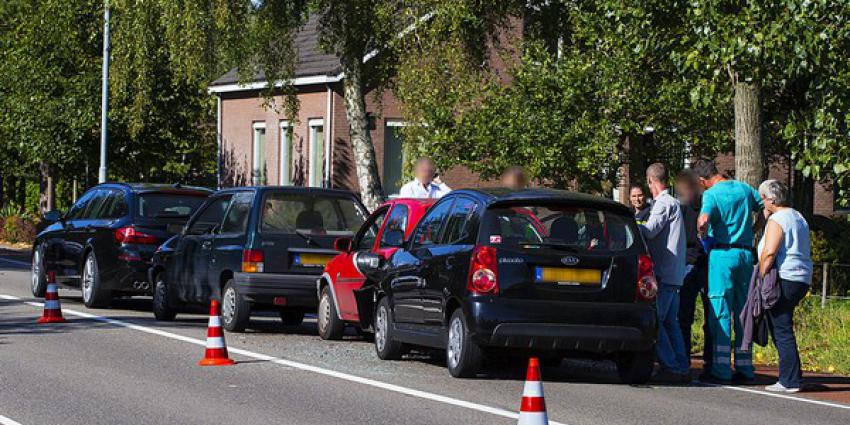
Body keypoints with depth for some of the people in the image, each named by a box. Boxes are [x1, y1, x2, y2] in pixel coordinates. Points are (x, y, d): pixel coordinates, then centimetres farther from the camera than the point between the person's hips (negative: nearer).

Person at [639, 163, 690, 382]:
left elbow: (649, 231, -19)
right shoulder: (673, 203, 21)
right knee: (670, 322, 12)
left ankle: (671, 367, -11)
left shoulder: (664, 203, -10)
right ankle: (682, 368, 11)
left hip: (664, 273, -10)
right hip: (674, 274, 10)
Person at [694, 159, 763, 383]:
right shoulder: (744, 188, 10)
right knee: (743, 312, 11)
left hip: (723, 253, -6)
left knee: (720, 313, -3)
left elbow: (703, 221, -25)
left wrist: (703, 235, -5)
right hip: (746, 253, 6)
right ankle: (744, 367, 12)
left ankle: (721, 369, -6)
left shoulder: (711, 194, -8)